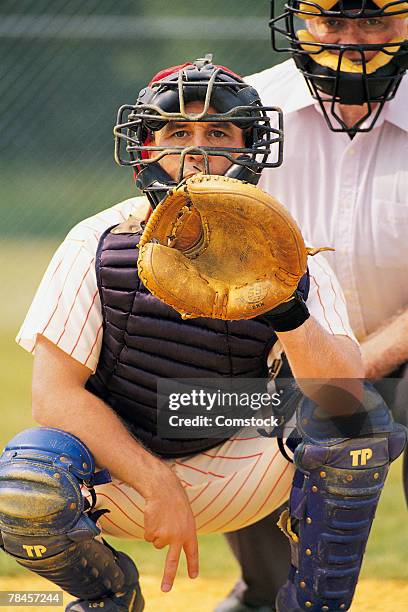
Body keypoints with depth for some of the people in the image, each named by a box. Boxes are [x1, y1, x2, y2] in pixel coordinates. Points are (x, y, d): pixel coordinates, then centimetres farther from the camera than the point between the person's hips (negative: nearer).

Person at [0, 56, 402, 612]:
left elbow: (347, 396, -23)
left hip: (232, 474, 1)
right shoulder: (98, 245, -10)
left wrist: (290, 314, -41)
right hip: (113, 466, -1)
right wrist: (157, 485, -23)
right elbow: (55, 394, -14)